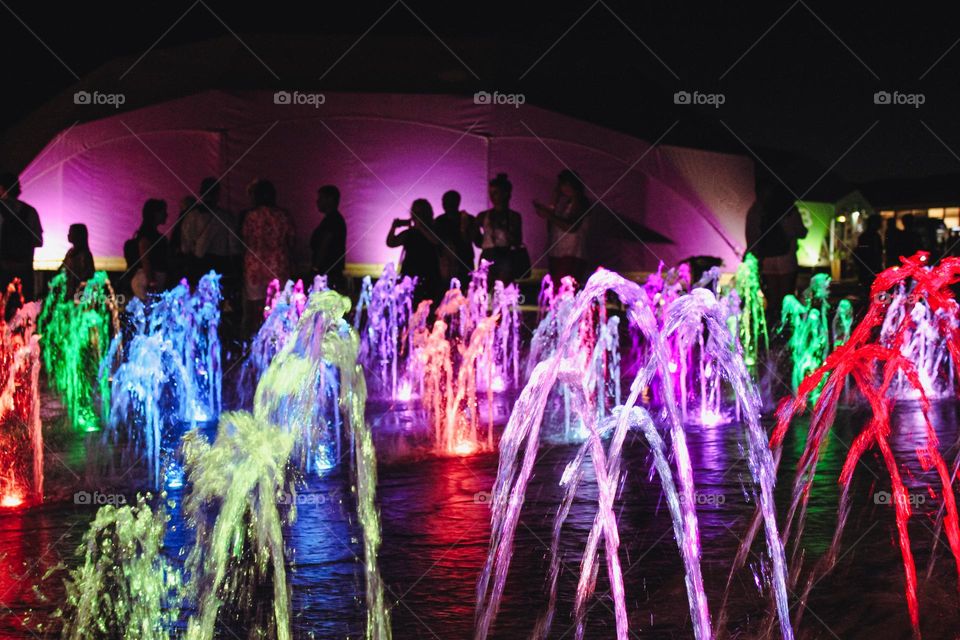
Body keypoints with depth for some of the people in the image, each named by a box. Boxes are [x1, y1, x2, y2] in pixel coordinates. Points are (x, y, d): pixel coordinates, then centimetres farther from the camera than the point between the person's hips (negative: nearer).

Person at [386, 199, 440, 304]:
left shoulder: (433, 231, 8)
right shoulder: (408, 233, 12)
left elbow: (436, 241, -15)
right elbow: (390, 243, 1)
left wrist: (420, 227, -17)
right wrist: (394, 227, -13)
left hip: (428, 278, -2)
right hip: (409, 275, 2)